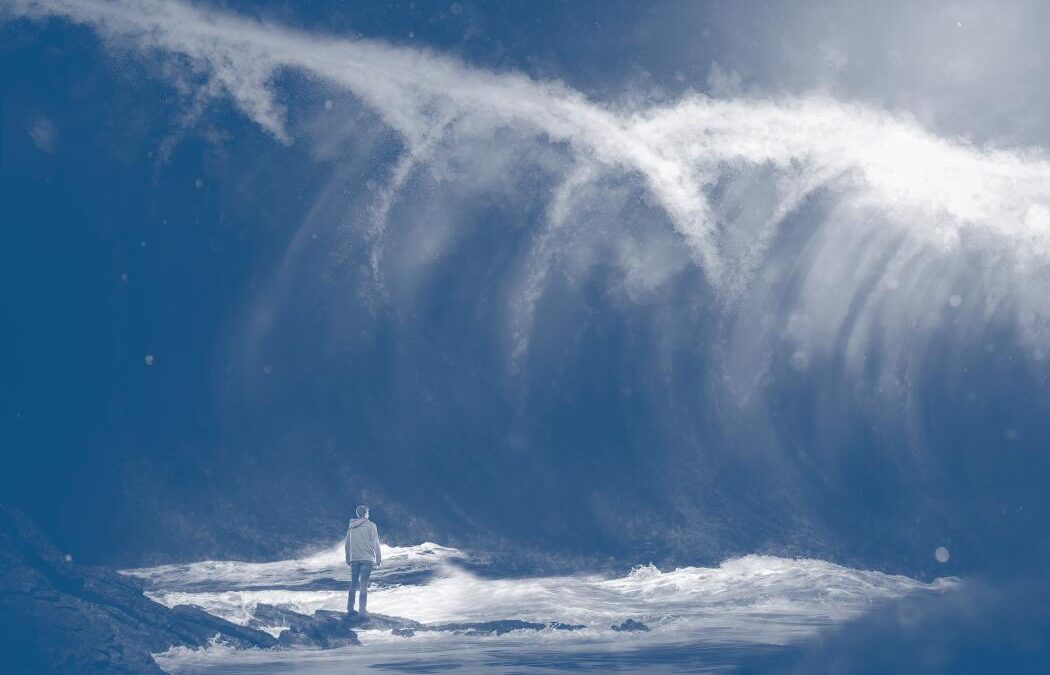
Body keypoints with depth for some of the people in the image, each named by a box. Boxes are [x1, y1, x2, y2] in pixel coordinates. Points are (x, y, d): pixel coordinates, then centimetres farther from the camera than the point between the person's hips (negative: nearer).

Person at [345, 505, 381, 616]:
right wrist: (379, 559, -3)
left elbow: (347, 544, 13)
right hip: (367, 558, -4)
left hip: (354, 559, 4)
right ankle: (363, 610, -9)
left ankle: (350, 609, 16)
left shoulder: (351, 527, 9)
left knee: (353, 584, 14)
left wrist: (348, 559, 20)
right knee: (364, 584, -4)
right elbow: (375, 543, -7)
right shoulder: (370, 525, -5)